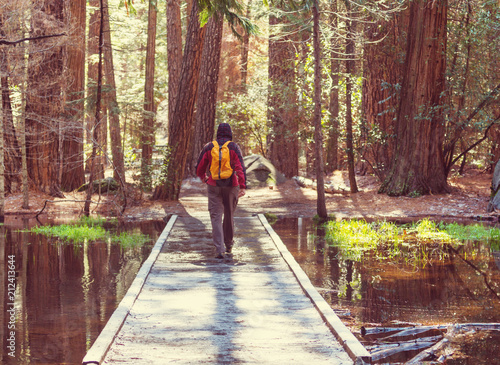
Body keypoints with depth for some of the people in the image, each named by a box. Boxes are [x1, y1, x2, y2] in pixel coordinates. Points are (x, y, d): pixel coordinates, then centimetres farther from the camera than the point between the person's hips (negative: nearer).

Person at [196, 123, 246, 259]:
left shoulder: (208, 147, 1)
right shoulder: (234, 147, -4)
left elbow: (199, 169, 5)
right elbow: (240, 168, -15)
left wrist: (203, 177, 27)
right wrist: (243, 186, -19)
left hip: (214, 186, 0)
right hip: (231, 186, 0)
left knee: (216, 217, -2)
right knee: (229, 215, 18)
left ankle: (219, 249, -15)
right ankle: (228, 245, 35)